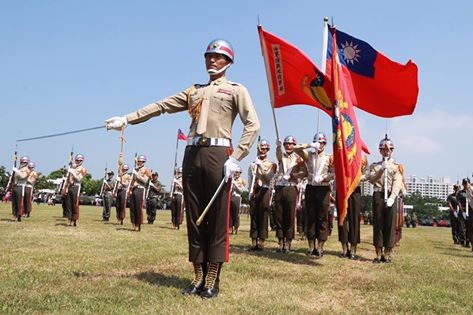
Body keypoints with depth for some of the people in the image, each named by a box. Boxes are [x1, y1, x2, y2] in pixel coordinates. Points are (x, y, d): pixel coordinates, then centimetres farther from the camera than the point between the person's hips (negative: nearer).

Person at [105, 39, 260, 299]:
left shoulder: (236, 90, 9)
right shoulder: (194, 91, 23)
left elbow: (252, 125, -3)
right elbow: (160, 106, 17)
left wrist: (236, 158, -14)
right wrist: (126, 119, 9)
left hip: (218, 154, -5)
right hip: (192, 155, 5)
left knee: (217, 219, -3)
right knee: (194, 217, 5)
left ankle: (212, 280, 3)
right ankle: (198, 277, 12)